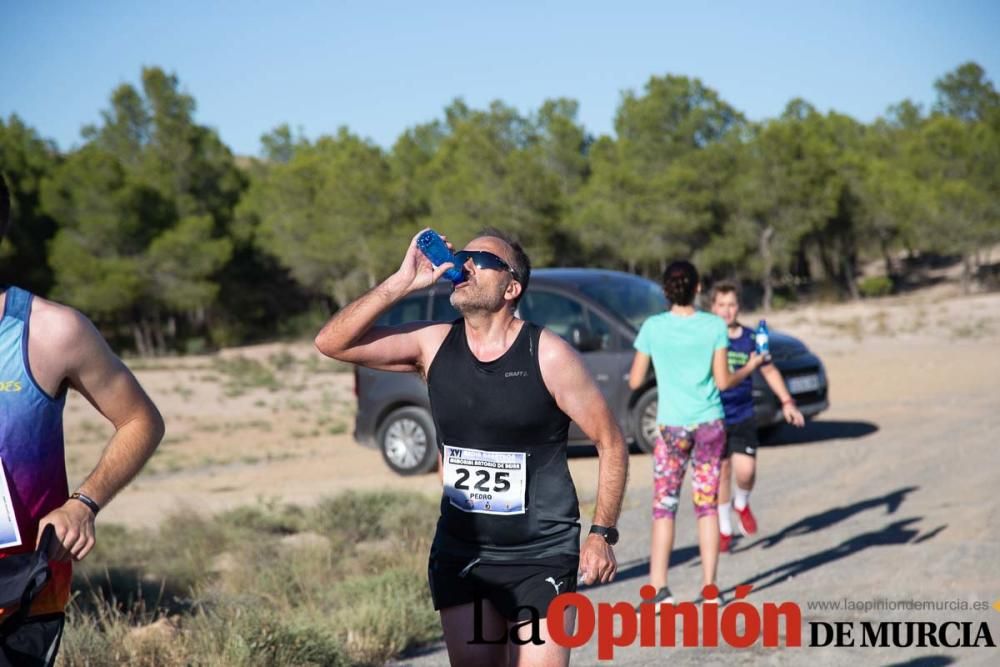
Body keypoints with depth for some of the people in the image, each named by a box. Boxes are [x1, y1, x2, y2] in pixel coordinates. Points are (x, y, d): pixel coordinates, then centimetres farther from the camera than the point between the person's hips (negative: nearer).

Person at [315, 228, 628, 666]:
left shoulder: (548, 355, -11)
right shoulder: (433, 344, 0)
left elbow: (611, 445, -4)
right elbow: (331, 343, -8)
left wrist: (602, 533, -10)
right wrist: (402, 283, -15)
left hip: (540, 557, -4)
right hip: (459, 553, 4)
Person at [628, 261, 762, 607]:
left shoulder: (652, 328, -6)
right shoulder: (714, 326, -4)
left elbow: (635, 381, -2)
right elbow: (723, 381, -3)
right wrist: (751, 367, 14)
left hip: (672, 426, -1)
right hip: (710, 423, 1)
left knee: (664, 507, 5)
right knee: (707, 505, 8)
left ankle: (659, 588, -2)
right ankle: (709, 588, 9)